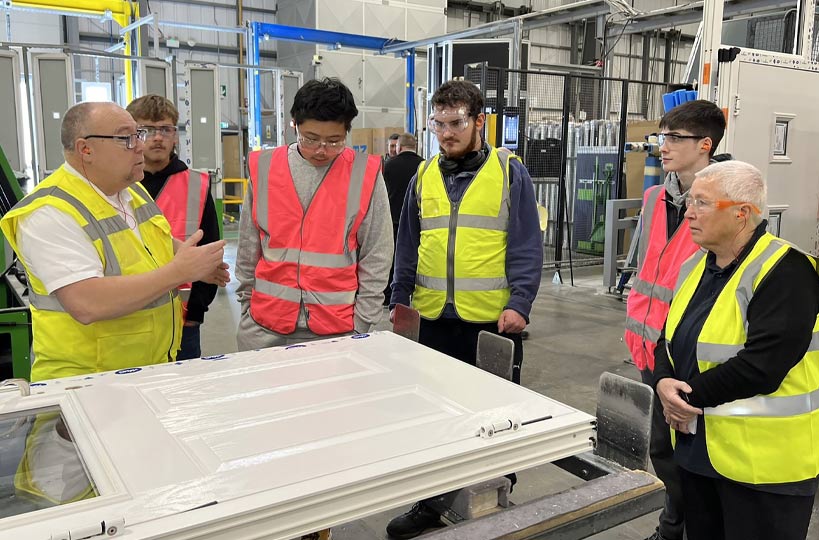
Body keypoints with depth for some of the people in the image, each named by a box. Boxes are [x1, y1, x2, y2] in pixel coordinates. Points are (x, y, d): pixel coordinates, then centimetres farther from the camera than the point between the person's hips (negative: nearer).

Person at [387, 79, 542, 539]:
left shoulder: (510, 172, -2)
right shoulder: (424, 176, 9)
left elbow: (527, 246, -6)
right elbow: (408, 246, 13)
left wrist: (519, 303, -15)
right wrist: (399, 300, 9)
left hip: (494, 321, -3)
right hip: (435, 319, 4)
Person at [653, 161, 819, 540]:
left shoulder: (785, 271, -17)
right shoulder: (697, 266, 9)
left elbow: (760, 367, -25)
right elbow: (669, 340, 11)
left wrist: (690, 398, -16)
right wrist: (664, 383, -10)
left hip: (762, 460, -7)